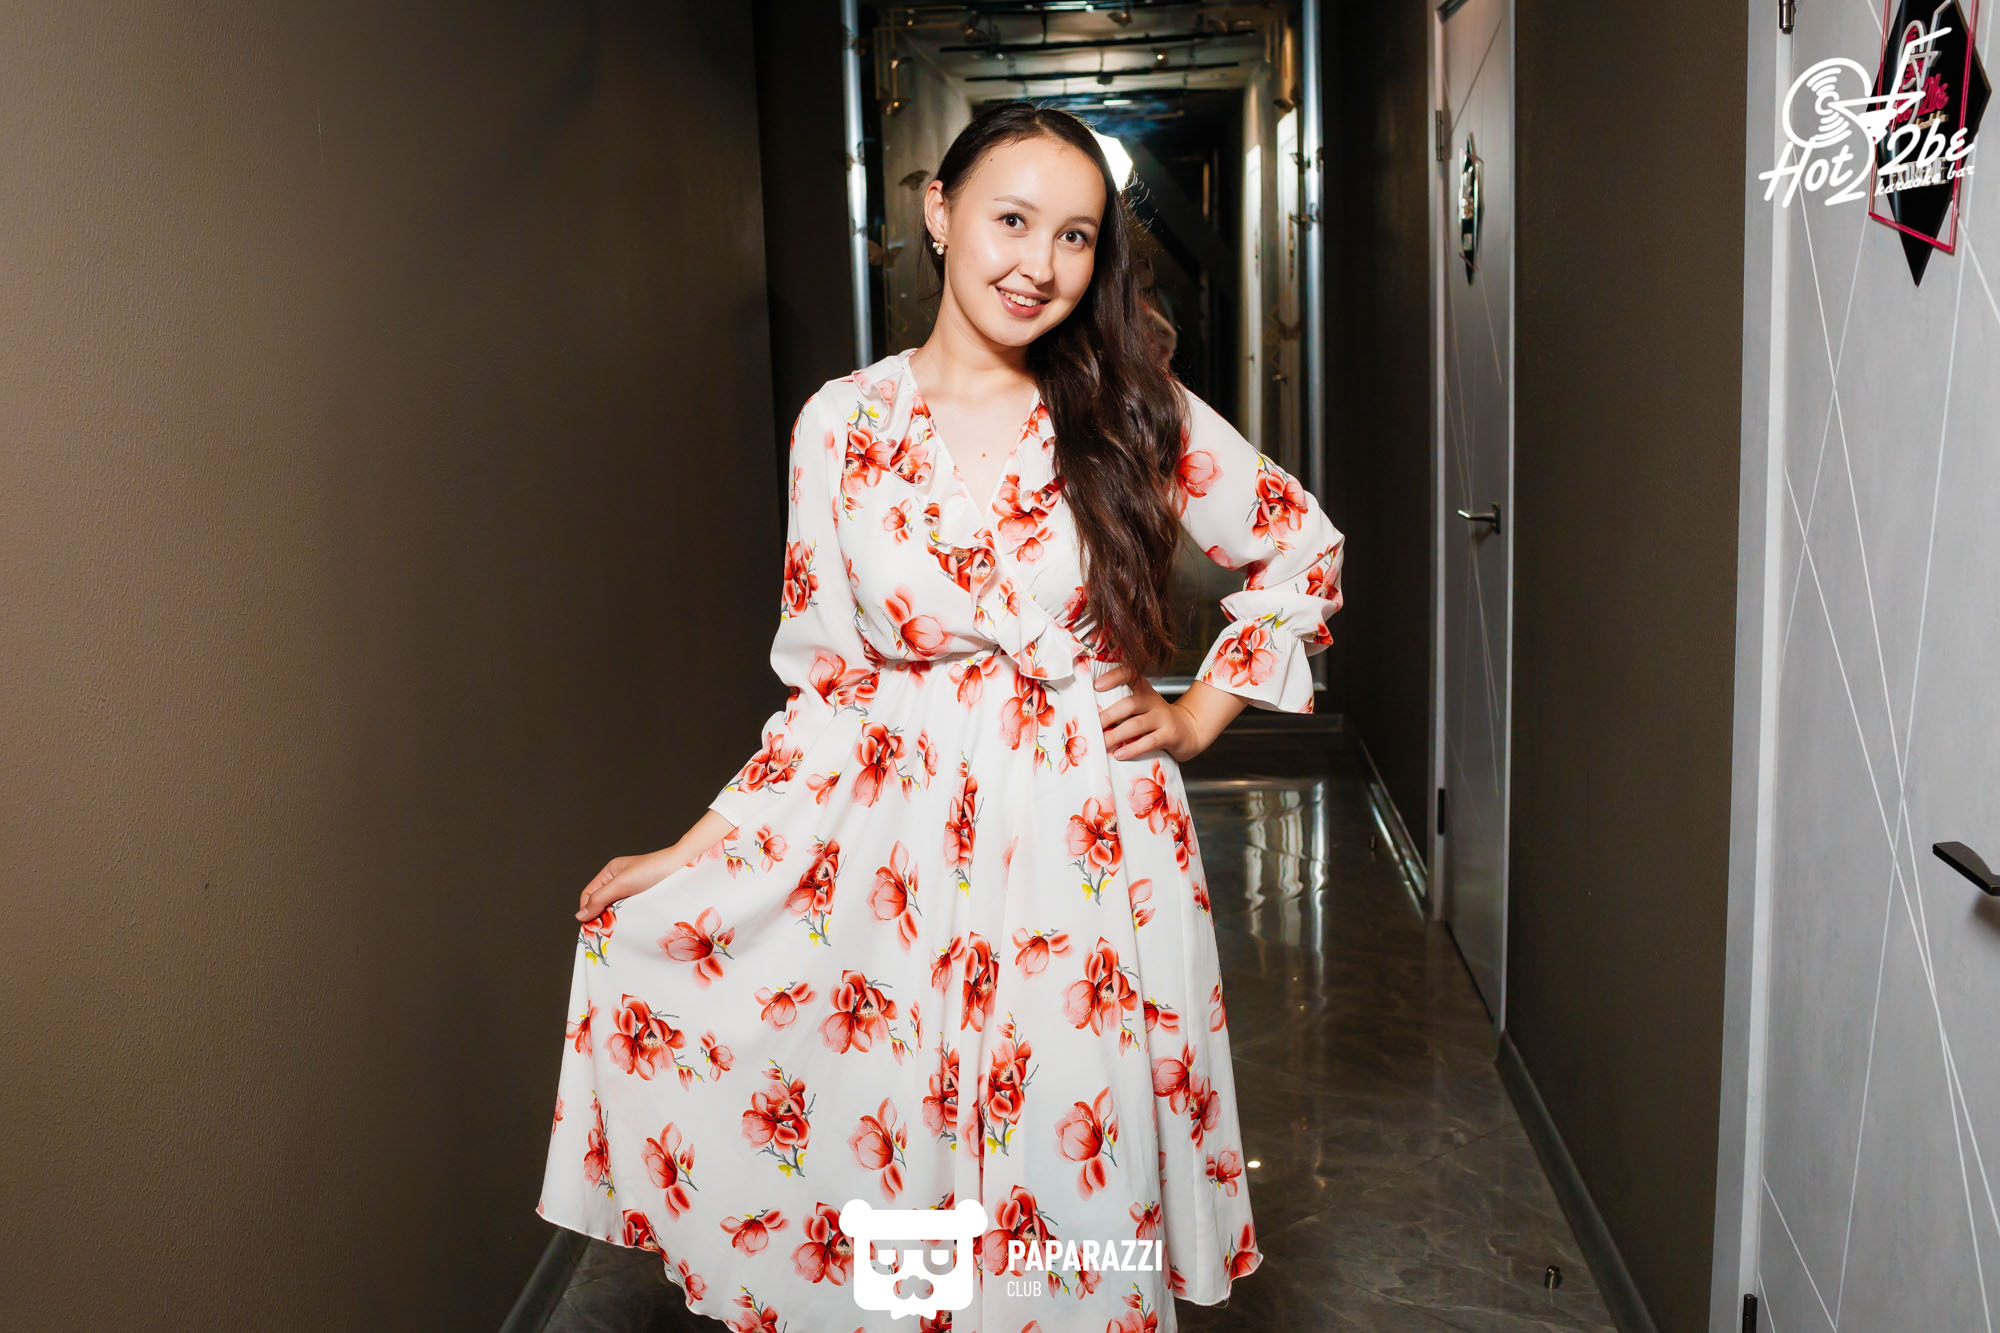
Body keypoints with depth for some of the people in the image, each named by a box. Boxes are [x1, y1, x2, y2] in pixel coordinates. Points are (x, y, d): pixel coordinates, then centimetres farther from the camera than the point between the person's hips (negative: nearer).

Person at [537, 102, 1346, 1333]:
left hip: (1093, 847, -1)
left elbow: (1305, 550, 10)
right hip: (903, 851, 1)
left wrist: (1200, 717, 4)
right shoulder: (842, 423, 1)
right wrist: (693, 855, 1)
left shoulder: (1134, 412, -2)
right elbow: (831, 687, 4)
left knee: (1080, 1201, 8)